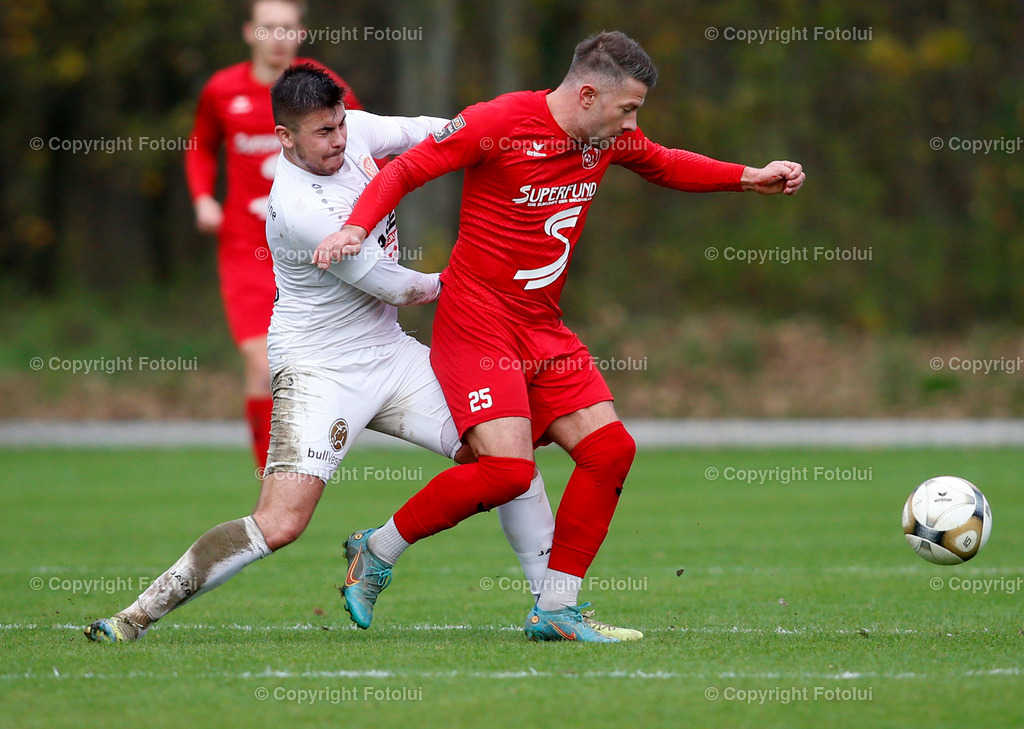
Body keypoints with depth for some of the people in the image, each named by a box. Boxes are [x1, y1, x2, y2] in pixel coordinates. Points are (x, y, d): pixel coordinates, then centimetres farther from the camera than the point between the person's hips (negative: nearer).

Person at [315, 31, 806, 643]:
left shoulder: (608, 139, 5)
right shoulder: (500, 123, -16)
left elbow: (667, 165, 26)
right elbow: (405, 170, -12)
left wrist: (749, 177, 14)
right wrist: (357, 228, -29)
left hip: (544, 329, 8)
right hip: (478, 325, -8)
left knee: (609, 450, -1)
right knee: (508, 469, -20)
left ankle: (556, 608, 8)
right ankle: (377, 551, 0)